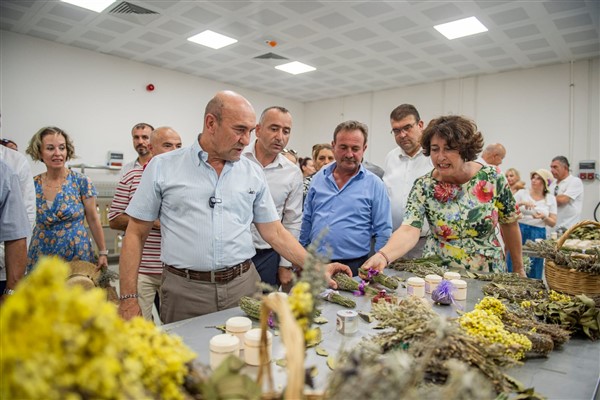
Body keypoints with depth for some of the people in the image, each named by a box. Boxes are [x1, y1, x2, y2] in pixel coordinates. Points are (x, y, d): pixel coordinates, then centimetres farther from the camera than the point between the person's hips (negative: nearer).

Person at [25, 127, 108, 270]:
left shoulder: (82, 182, -7)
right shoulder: (32, 185, 1)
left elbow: (93, 220, -4)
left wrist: (103, 252, -4)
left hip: (78, 253, -2)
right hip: (42, 255, 2)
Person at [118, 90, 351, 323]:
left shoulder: (253, 173, 5)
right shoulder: (162, 167, -1)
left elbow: (275, 232, 9)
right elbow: (136, 234, 1)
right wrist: (129, 300, -4)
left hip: (244, 285, 2)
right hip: (185, 290, -2)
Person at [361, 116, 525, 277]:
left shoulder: (492, 178, -9)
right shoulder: (423, 186, -12)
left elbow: (509, 223, 4)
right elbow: (409, 230, -26)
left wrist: (518, 268, 11)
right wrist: (382, 255, -45)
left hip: (487, 275, 0)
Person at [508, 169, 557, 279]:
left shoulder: (551, 198, 6)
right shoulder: (522, 193, 3)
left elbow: (553, 223, 5)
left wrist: (543, 217, -15)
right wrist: (521, 203, -19)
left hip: (538, 235, 1)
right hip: (520, 232, -1)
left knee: (533, 271, 6)